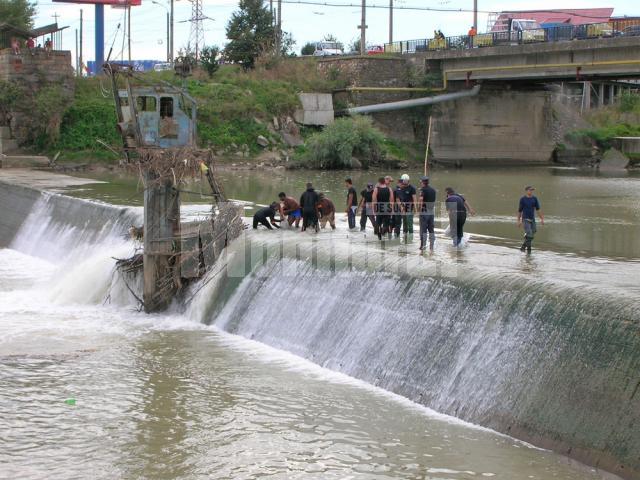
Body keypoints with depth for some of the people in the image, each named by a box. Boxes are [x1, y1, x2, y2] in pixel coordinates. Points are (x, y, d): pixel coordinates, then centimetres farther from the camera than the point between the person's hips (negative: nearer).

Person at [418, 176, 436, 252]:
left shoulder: (423, 190, -9)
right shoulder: (433, 190, 11)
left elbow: (420, 199, -22)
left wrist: (419, 208, -13)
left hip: (424, 212, -6)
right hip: (432, 212, 6)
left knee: (423, 230, -2)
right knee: (431, 230, 9)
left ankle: (423, 246, -3)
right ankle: (431, 247, 10)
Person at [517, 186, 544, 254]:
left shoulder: (534, 198, 4)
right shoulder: (523, 199, -4)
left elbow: (538, 209, 5)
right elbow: (519, 210, 2)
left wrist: (542, 219, -1)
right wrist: (519, 221, 4)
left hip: (532, 219, 4)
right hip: (525, 219, -4)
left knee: (532, 235, 5)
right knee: (529, 234, -17)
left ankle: (523, 247, 23)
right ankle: (529, 249, -6)